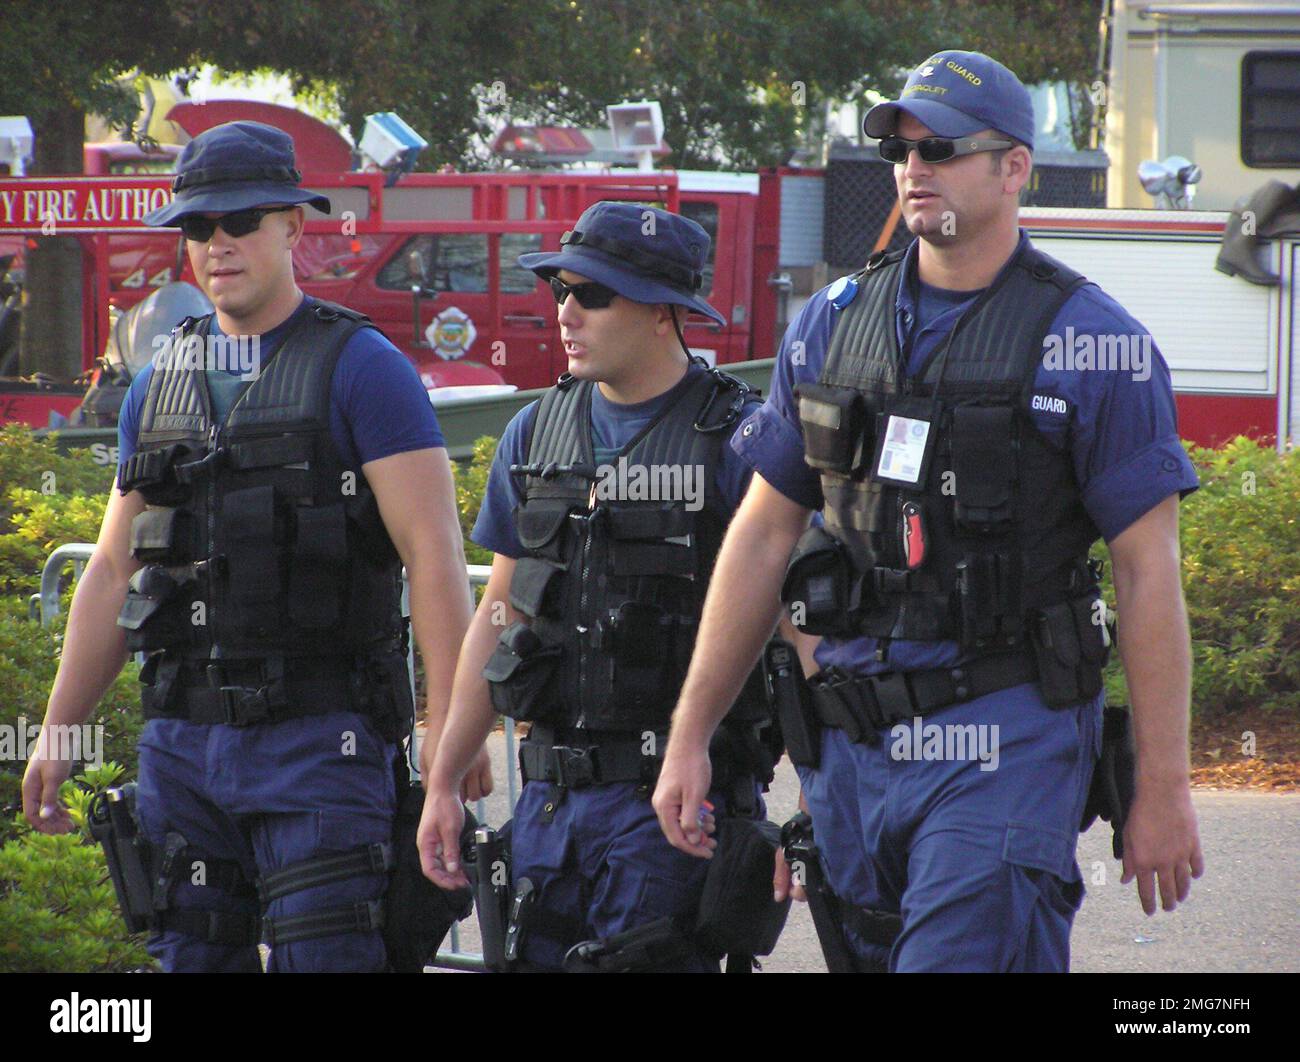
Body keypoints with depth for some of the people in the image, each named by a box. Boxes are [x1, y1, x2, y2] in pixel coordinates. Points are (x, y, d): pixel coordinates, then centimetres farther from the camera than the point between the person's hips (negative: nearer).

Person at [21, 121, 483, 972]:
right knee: (194, 955, 6)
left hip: (318, 740, -5)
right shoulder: (160, 386, 15)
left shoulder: (361, 368, -3)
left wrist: (450, 725, -18)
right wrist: (57, 735, 15)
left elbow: (433, 553, -9)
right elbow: (115, 571, 19)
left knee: (324, 956, -11)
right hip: (184, 738, 6)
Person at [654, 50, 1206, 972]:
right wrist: (690, 738, 10)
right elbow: (763, 534, 14)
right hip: (849, 736, 6)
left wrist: (1163, 791, -8)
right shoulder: (833, 324, 10)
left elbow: (1149, 573, -5)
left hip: (1002, 739, -5)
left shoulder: (1091, 342, -4)